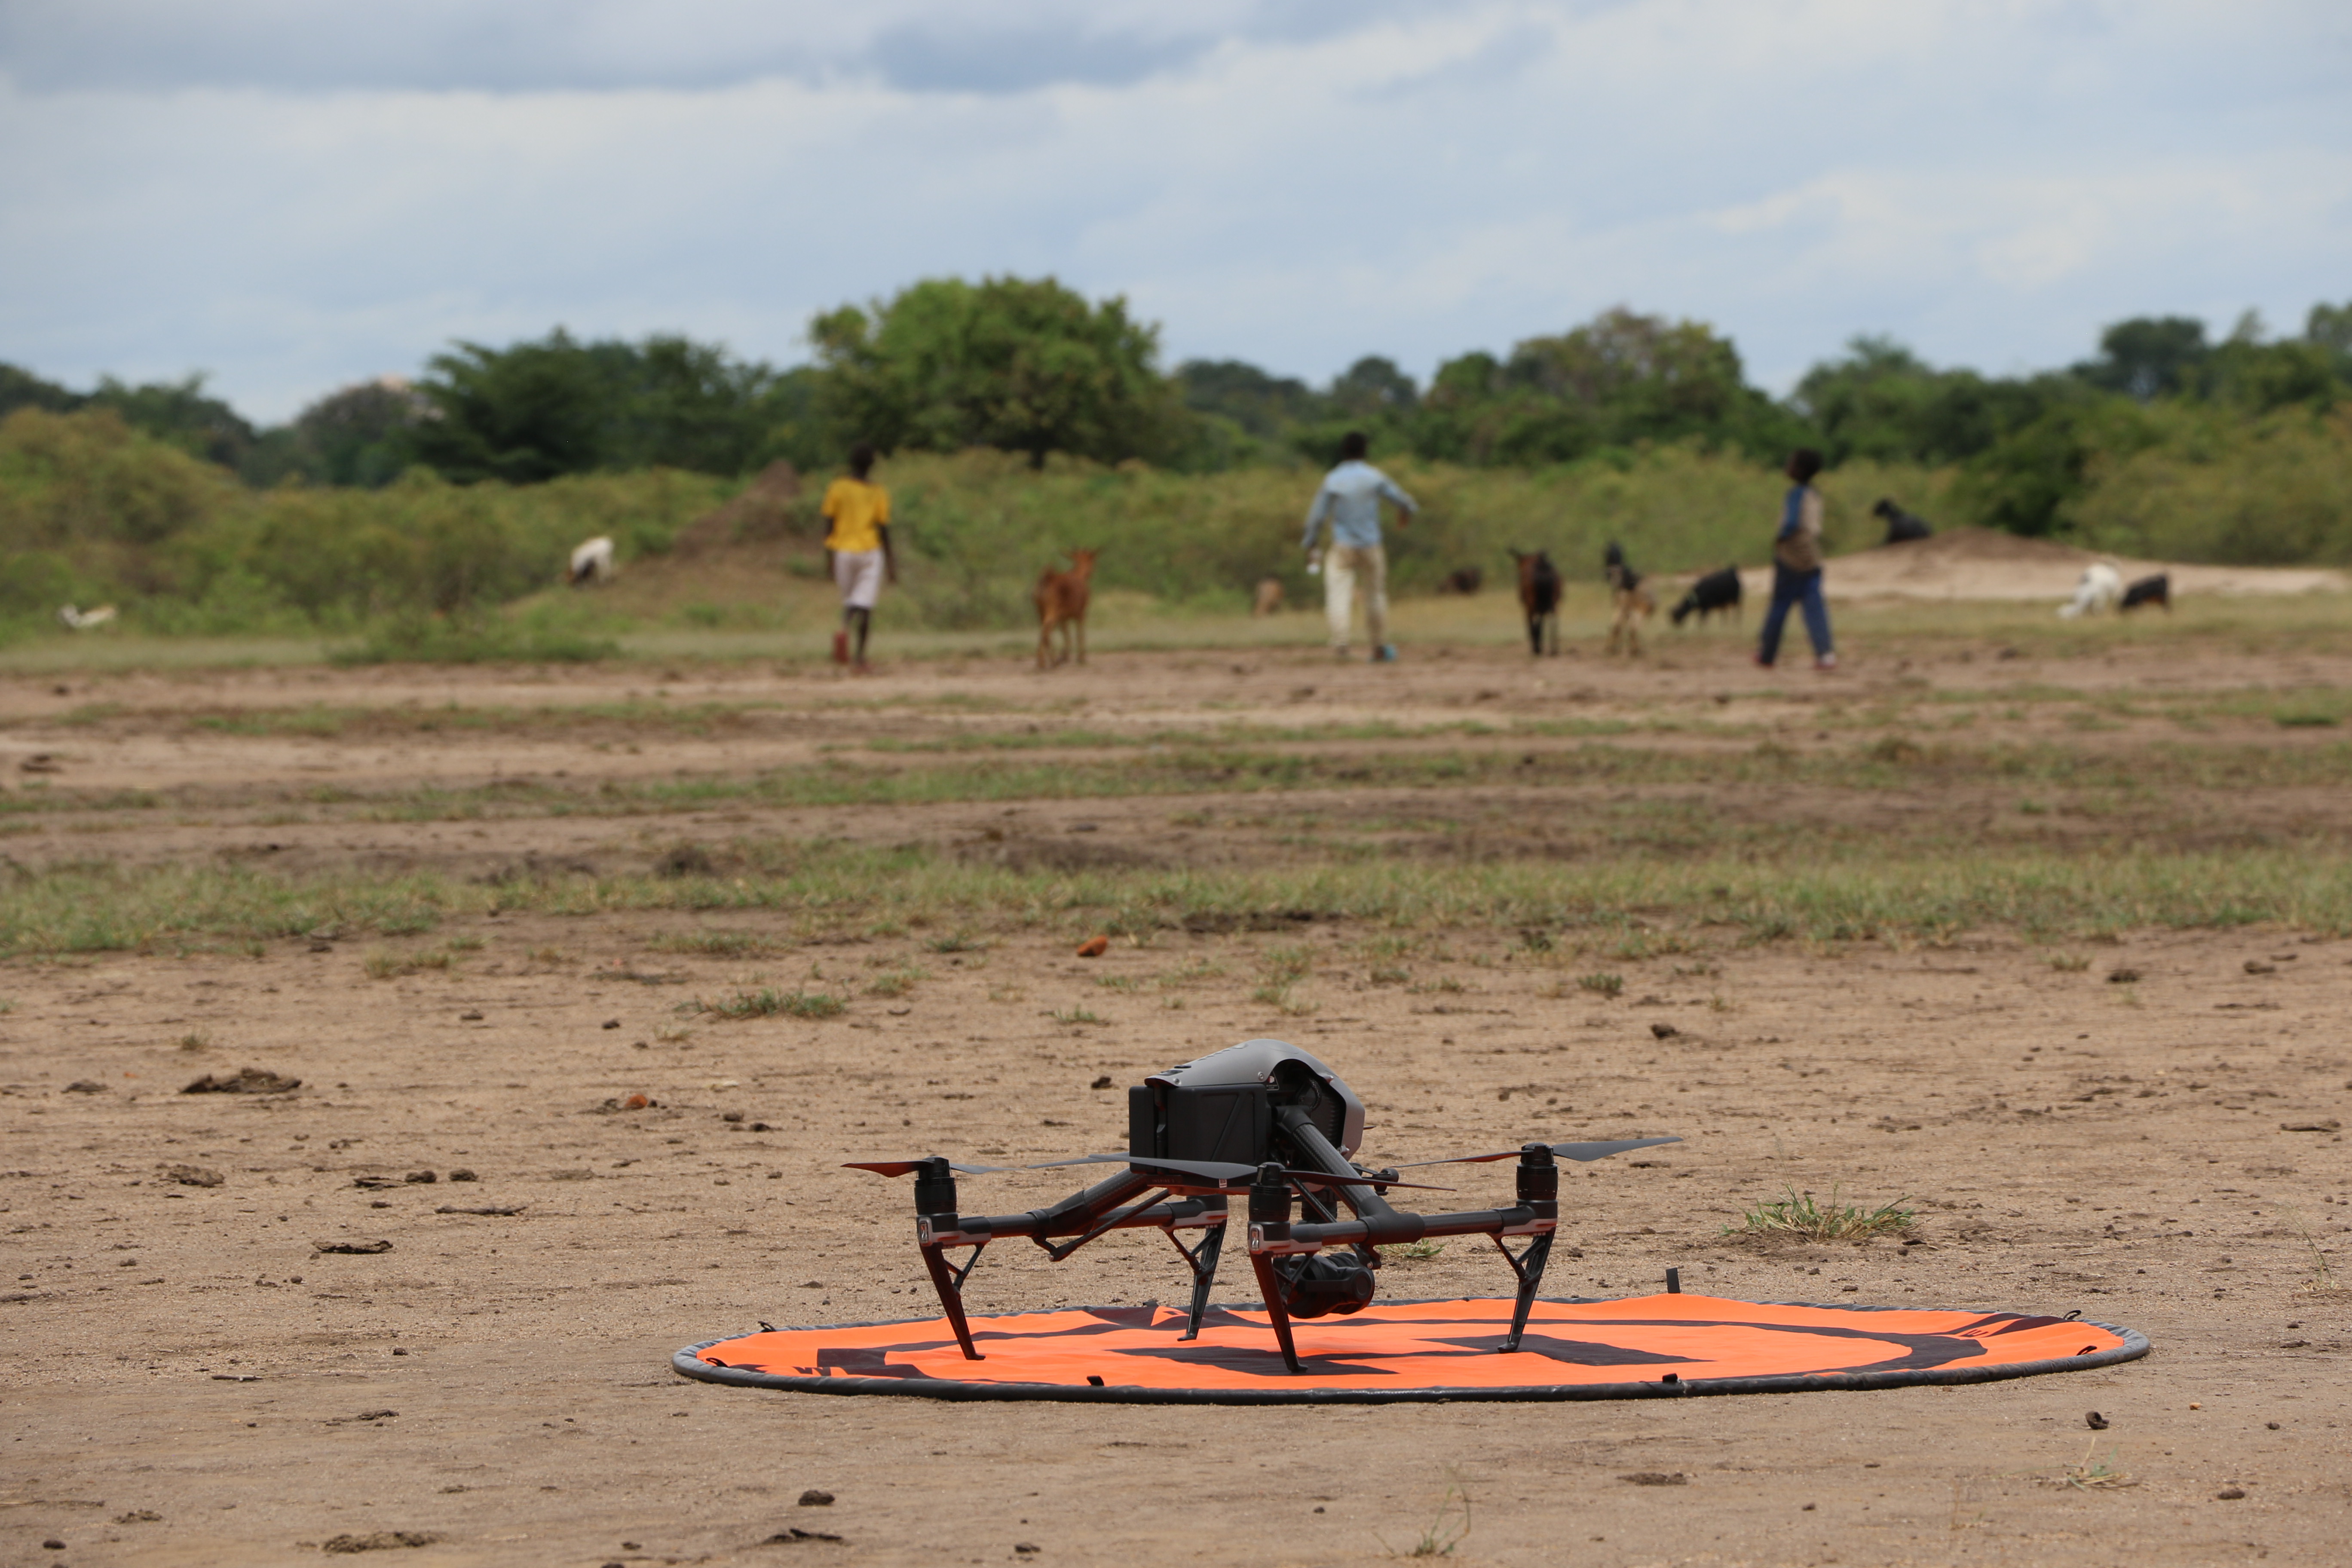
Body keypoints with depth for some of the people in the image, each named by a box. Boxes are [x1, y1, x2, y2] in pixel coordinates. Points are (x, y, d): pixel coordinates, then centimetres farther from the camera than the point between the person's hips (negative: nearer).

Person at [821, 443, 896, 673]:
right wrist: (890, 563, 6)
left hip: (843, 551, 1)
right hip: (871, 551, -1)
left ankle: (845, 629, -19)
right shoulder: (878, 493, -1)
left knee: (849, 601, 13)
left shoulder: (836, 489, -1)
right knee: (865, 604, 0)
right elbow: (883, 530, -1)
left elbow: (829, 524, 0)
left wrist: (829, 557, 7)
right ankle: (860, 657, -7)